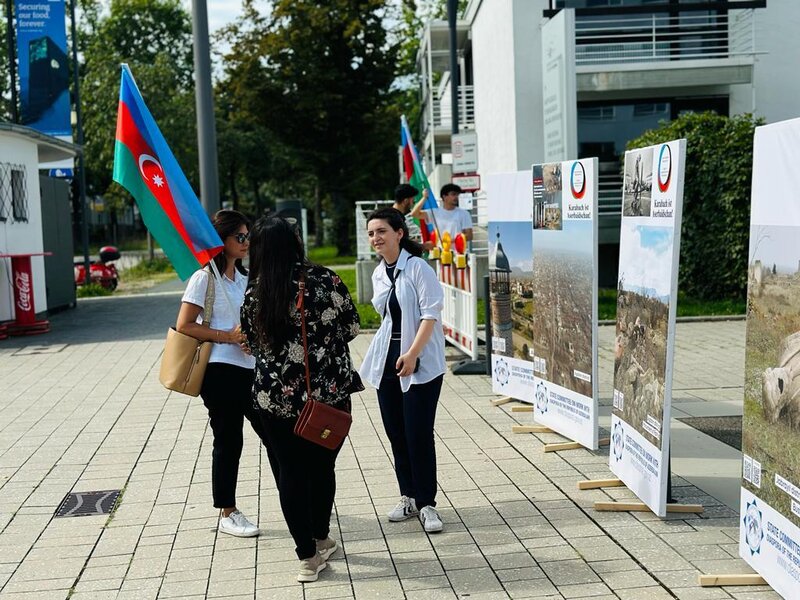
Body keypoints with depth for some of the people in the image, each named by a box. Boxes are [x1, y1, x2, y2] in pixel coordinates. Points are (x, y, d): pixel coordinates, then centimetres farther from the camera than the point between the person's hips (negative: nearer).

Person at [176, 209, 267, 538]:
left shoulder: (244, 277, 14)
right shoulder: (205, 278, -8)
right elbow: (184, 325, -12)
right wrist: (228, 336, -17)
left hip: (248, 366, 7)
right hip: (220, 369, -7)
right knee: (228, 441, 2)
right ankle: (228, 514, 15)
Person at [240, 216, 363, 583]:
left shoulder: (255, 294, -7)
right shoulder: (324, 279, -10)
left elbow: (255, 345, 3)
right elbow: (351, 327, -1)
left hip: (277, 398, 0)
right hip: (328, 391, 1)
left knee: (291, 473, 10)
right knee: (322, 467, 18)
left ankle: (309, 557, 14)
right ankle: (321, 540, 35)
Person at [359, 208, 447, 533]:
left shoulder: (417, 268, -10)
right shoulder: (378, 274, 11)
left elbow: (431, 313, -15)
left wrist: (412, 354, -21)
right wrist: (392, 353, 17)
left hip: (420, 364, -7)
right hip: (387, 362, 7)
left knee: (419, 435, -6)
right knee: (396, 433, 10)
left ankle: (426, 503, 6)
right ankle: (408, 497, 23)